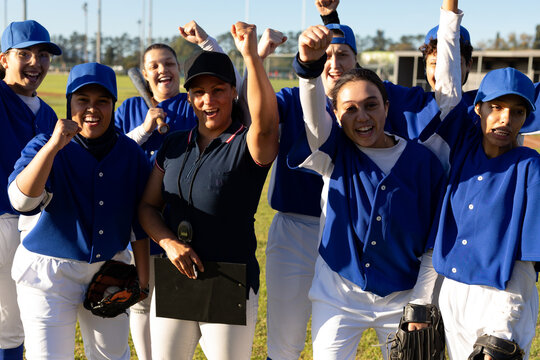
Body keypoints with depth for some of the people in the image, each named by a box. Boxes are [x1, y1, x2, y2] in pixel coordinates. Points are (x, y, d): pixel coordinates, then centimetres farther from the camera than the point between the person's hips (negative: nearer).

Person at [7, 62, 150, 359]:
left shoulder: (131, 153, 1)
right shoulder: (44, 146, -9)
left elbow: (138, 221, 8)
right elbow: (21, 200, -29)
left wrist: (142, 276, 8)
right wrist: (54, 146, -36)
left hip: (109, 270, 4)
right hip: (50, 272, -3)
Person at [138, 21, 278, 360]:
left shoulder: (247, 145, -9)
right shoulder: (174, 145, 7)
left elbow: (266, 124, -33)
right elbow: (148, 206, 9)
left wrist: (252, 56, -42)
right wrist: (169, 242, -11)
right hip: (173, 281, 5)